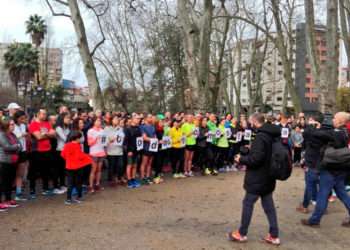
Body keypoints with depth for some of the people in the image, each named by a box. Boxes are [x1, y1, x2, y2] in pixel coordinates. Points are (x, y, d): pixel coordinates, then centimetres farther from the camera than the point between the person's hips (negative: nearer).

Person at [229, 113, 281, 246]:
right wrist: (251, 149, 15)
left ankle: (242, 233, 16)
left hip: (258, 178, -9)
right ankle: (274, 235, 16)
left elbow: (255, 159, -26)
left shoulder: (261, 136, -21)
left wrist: (241, 159, -12)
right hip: (268, 177, 9)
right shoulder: (274, 135, 8)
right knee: (269, 205, 13)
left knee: (248, 203, 4)